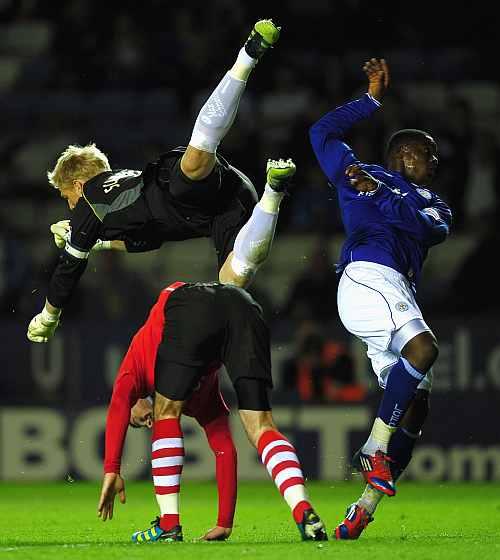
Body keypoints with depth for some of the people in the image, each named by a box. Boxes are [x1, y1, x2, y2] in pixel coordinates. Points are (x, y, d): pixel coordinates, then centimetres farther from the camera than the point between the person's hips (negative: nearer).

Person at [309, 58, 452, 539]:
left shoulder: (431, 204, 30)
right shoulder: (358, 175, 18)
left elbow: (431, 228, 8)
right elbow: (323, 133, 17)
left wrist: (380, 194, -1)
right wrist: (372, 99, 21)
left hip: (398, 294, 7)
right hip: (368, 276, -7)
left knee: (414, 402, -3)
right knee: (423, 348, -32)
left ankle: (365, 507, -5)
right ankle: (375, 449, -32)